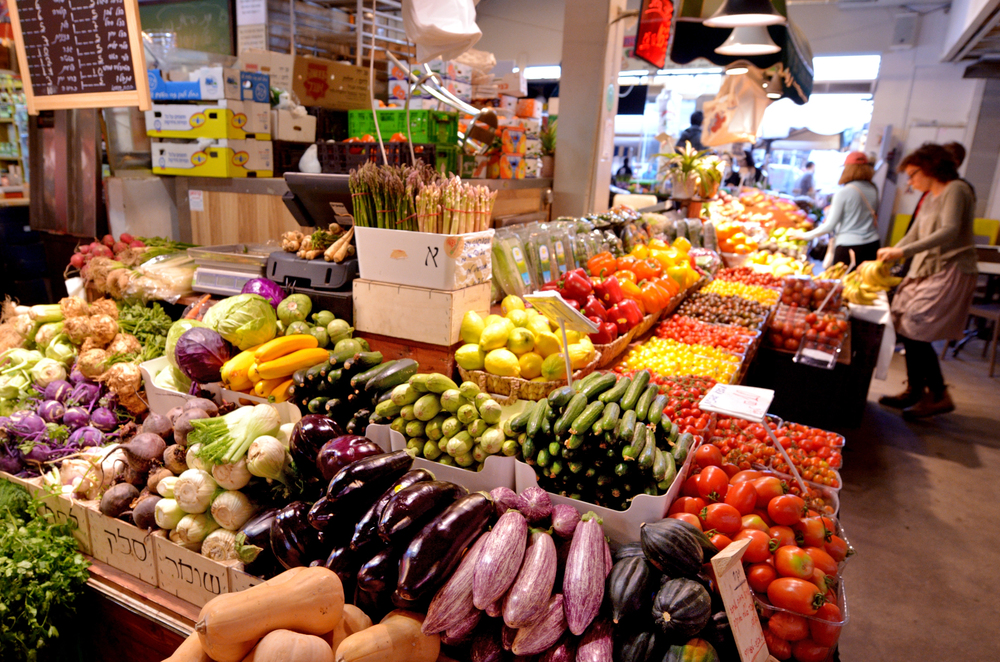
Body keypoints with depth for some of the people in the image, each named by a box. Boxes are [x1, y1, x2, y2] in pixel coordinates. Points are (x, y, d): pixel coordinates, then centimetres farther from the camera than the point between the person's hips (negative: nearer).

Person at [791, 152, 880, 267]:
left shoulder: (843, 192, -10)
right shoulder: (873, 190, 6)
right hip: (872, 244, 5)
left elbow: (830, 225, -9)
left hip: (848, 246, -5)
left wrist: (805, 235, 3)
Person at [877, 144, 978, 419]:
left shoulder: (956, 190, -10)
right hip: (926, 271, 9)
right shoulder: (930, 198, 17)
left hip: (950, 273, -9)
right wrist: (883, 259, 6)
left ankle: (939, 396, 1)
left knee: (915, 332, -12)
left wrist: (903, 251, -30)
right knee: (907, 330, 6)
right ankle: (915, 391, 18)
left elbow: (950, 231, -24)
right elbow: (913, 236, 18)